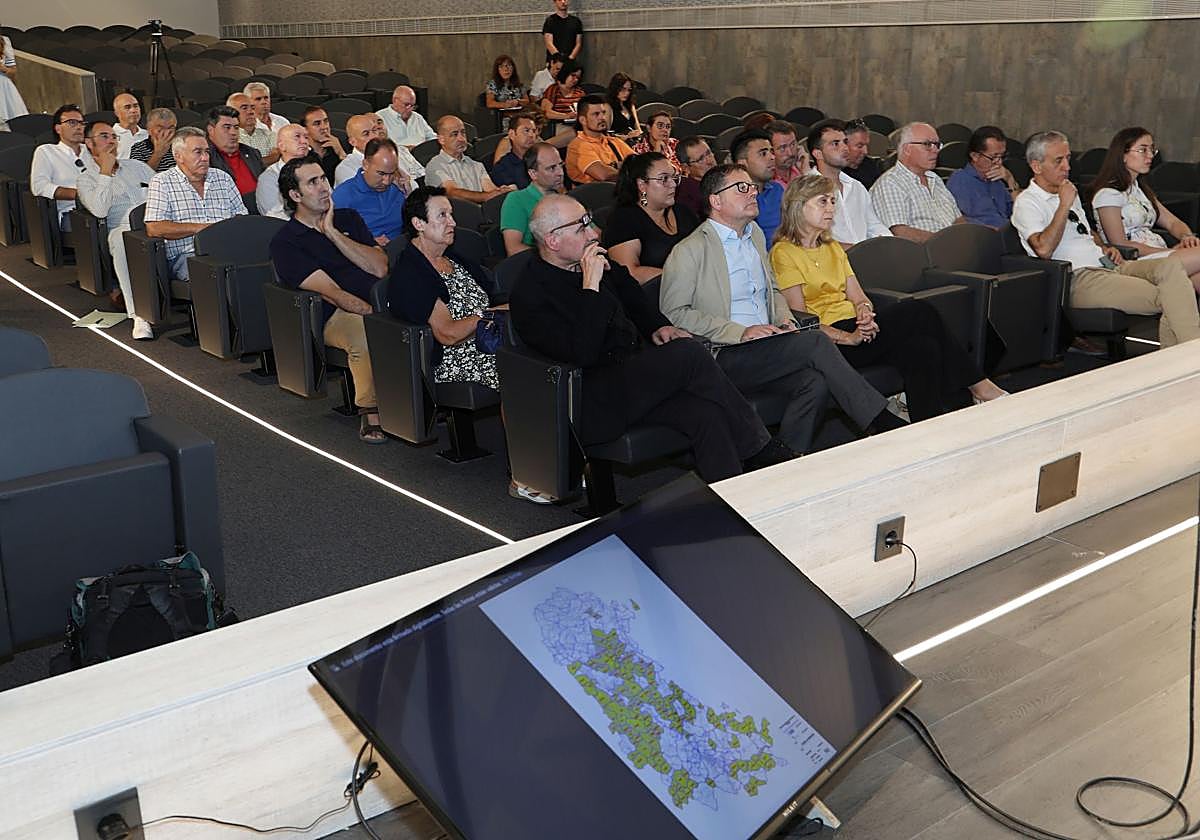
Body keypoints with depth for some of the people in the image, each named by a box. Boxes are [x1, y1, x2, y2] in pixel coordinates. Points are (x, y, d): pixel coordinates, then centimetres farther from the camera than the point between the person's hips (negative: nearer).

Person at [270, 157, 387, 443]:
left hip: (379, 302, 5)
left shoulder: (348, 218, 21)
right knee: (365, 329, -38)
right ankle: (370, 412, -28)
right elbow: (331, 292, -9)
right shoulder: (285, 242, 5)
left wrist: (332, 233, 2)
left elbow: (381, 268, 6)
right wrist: (374, 312, -22)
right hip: (335, 316, -5)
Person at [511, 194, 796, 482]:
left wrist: (658, 327, 10)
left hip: (636, 372, 8)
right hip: (593, 403, -7)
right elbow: (583, 354, -20)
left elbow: (635, 301, 31)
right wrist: (591, 287, -19)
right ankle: (760, 450, -12)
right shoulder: (529, 294, -9)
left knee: (705, 412, -22)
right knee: (689, 354, -24)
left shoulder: (598, 263, 15)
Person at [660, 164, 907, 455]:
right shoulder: (689, 251, -4)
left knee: (814, 381, -25)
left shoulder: (755, 235, 20)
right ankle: (880, 421, -16)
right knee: (815, 342, -24)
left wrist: (784, 318, 7)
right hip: (724, 358, -7)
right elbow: (674, 313, -10)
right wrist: (739, 332, -17)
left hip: (766, 349, 7)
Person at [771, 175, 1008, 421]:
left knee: (922, 347, -23)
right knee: (920, 312, -21)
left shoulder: (832, 247, 24)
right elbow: (799, 316, -10)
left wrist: (864, 310, -11)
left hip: (857, 329, 8)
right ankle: (977, 385, -12)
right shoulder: (784, 252, -2)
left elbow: (858, 296, 15)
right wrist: (849, 338, -20)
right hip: (830, 342, -8)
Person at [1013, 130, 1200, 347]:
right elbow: (1043, 249, -19)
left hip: (1107, 265, 8)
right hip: (1080, 279, -8)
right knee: (1165, 297, -26)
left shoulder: (1070, 192, 24)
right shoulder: (1027, 202, -3)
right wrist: (1064, 205, -14)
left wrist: (1103, 248, 16)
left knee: (1172, 265, -22)